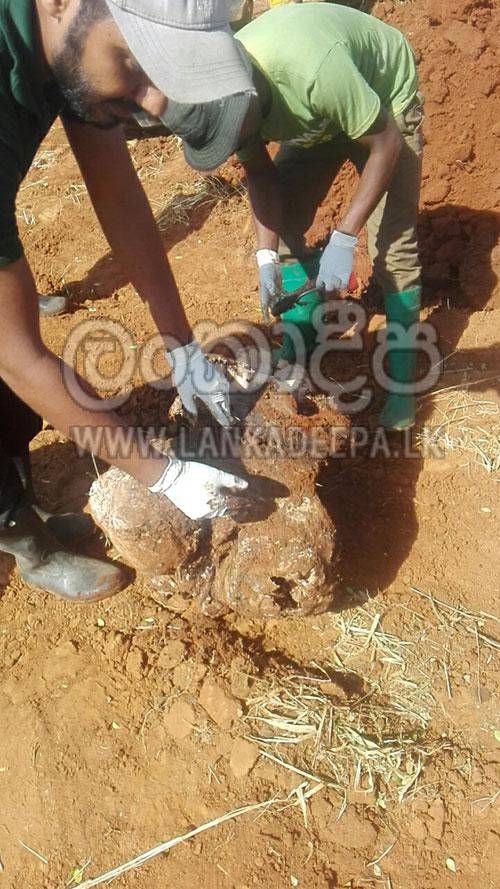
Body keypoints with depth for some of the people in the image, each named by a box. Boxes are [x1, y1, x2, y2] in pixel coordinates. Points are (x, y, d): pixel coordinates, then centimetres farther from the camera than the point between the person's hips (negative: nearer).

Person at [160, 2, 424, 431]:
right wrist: (266, 258, -22)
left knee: (394, 246, -15)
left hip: (385, 102, -5)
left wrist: (343, 239, -35)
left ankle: (402, 385, -4)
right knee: (283, 225, -3)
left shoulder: (313, 70, -43)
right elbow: (260, 173, -11)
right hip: (315, 118, 6)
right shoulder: (217, 97, -23)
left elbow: (385, 143, -32)